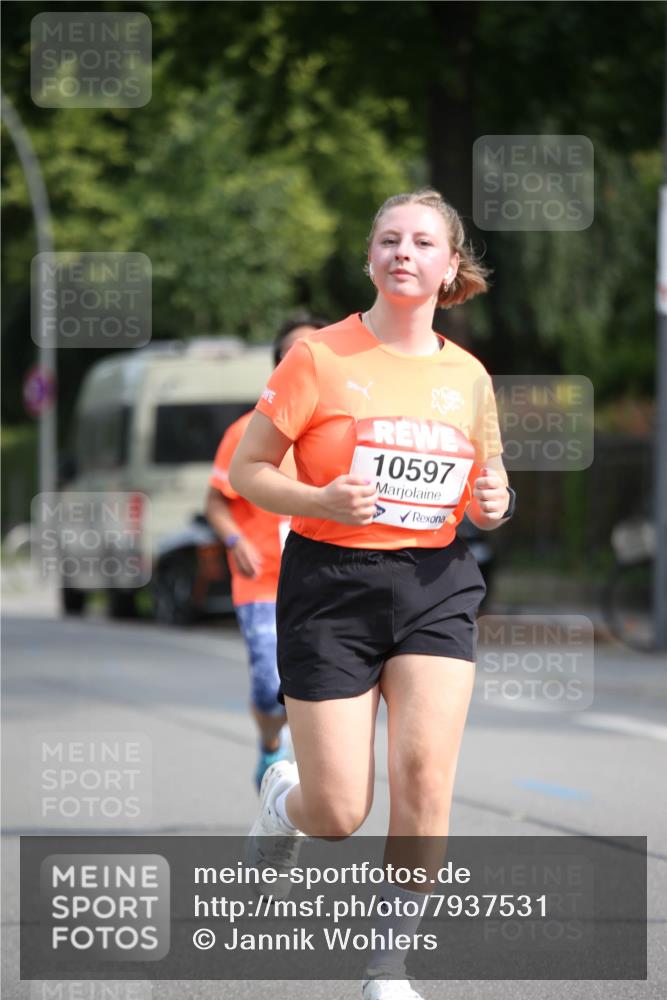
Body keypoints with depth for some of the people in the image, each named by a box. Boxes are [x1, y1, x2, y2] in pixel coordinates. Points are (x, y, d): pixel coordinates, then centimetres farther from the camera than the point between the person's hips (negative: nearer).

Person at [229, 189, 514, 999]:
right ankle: (283, 799, 36)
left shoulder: (467, 376, 7)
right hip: (331, 584, -3)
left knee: (424, 772, -16)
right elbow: (246, 470, -2)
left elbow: (485, 490, 20)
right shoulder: (320, 358, -5)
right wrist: (322, 501, -20)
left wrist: (491, 506, -4)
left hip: (434, 587, 3)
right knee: (339, 814, -4)